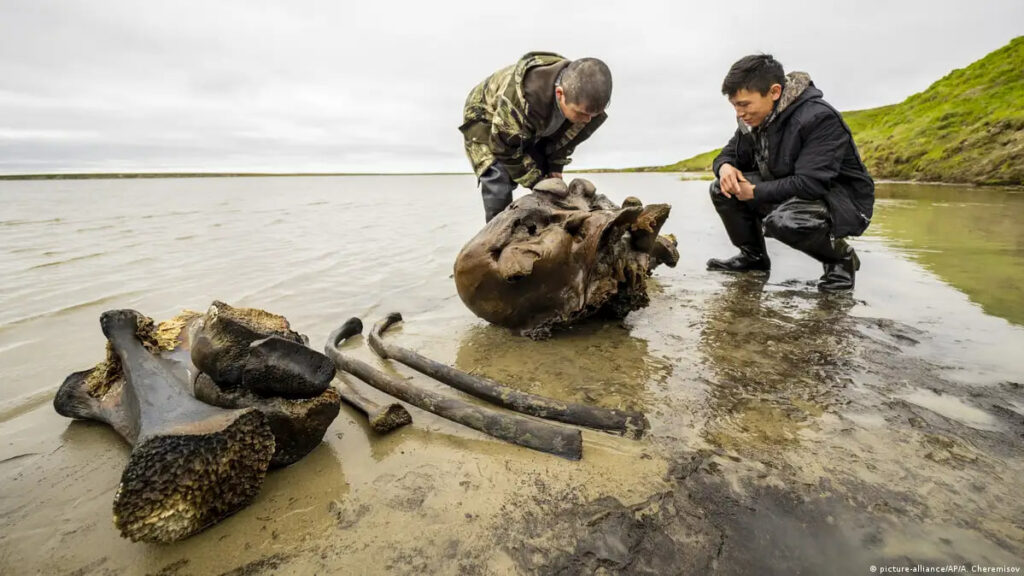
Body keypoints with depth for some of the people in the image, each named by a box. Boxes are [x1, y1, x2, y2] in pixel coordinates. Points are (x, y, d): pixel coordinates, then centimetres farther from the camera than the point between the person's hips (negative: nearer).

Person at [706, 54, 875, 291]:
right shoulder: (753, 120, -3)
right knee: (721, 190, -7)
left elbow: (811, 184, -33)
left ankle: (841, 257, -7)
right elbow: (729, 153, 9)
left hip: (842, 201, -7)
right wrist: (725, 166, -17)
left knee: (782, 221, -39)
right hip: (787, 195, 8)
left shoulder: (819, 118, -25)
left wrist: (755, 192, -26)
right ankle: (753, 256, 8)